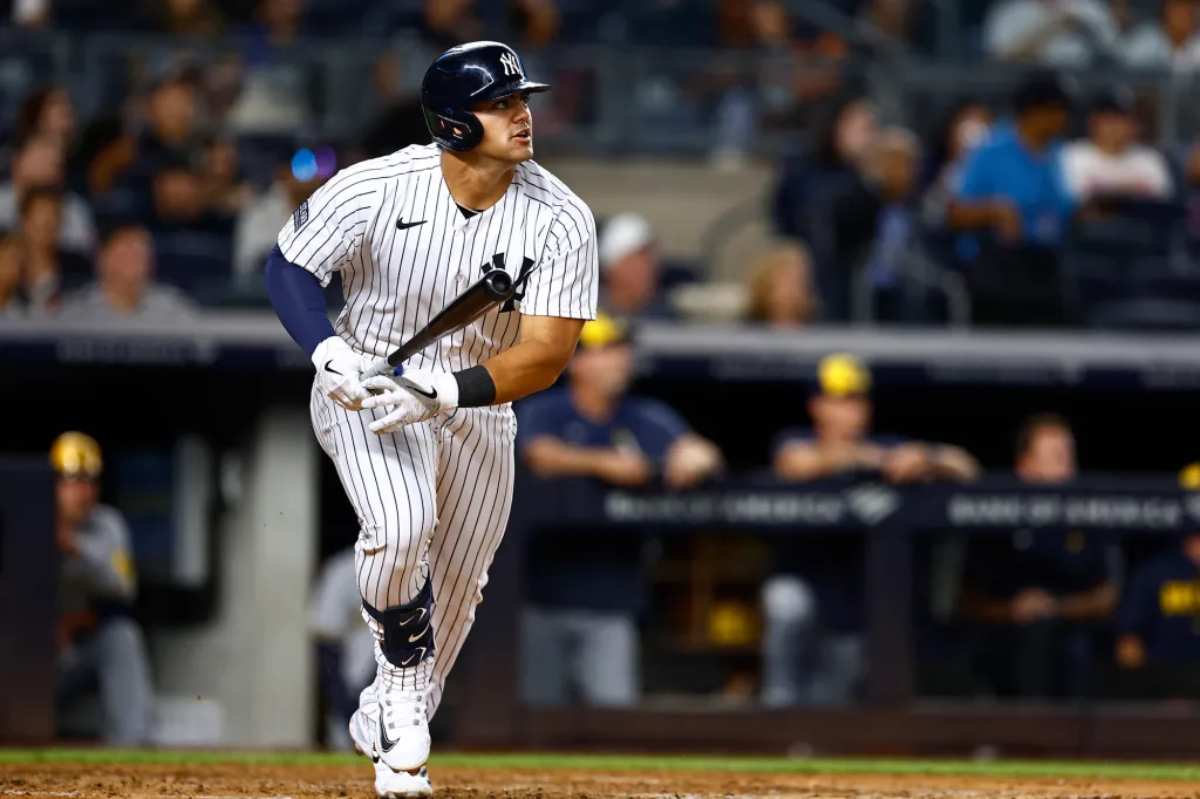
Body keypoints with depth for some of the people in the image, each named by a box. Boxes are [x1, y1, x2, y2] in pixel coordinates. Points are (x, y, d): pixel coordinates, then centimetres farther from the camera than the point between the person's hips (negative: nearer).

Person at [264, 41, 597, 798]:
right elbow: (290, 264, -10)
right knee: (401, 525, -30)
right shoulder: (375, 189, -23)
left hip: (478, 406, 3)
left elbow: (547, 354, -24)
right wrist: (329, 352, -29)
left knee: (455, 593, 13)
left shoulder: (560, 219, -20)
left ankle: (391, 729, 38)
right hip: (368, 387, -3)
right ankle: (403, 674, -3)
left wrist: (445, 391, -39)